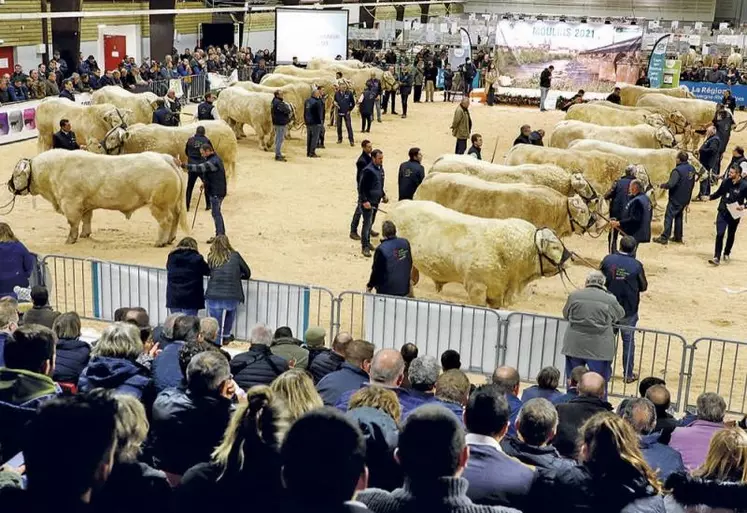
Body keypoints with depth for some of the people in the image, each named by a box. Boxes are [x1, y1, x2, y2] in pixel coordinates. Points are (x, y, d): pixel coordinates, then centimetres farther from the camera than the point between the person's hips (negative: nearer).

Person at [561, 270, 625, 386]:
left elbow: (566, 315, 13)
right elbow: (620, 314, 13)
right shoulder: (610, 300, -5)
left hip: (574, 346, 2)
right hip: (599, 349, -2)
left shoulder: (574, 295, -1)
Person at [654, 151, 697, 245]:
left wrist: (662, 185, -8)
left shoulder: (678, 170, -23)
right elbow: (692, 184, 14)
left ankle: (664, 237, -2)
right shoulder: (691, 169, 5)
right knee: (679, 217, 18)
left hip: (676, 198, -8)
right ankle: (678, 237, 23)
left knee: (669, 216, -2)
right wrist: (688, 200, 22)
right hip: (685, 199, 8)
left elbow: (670, 184, -28)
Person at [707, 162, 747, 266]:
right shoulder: (726, 181, -3)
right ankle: (717, 257, -9)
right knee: (720, 234, -9)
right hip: (722, 212, 1)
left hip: (734, 214, -1)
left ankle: (727, 253, 38)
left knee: (731, 235, 17)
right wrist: (710, 197, 1)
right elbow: (719, 193, 14)